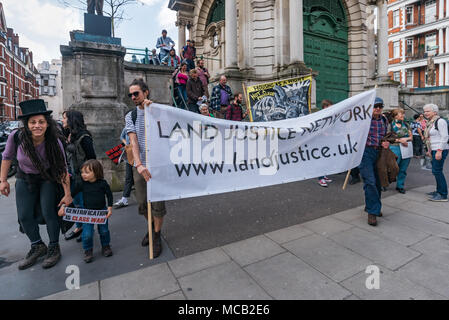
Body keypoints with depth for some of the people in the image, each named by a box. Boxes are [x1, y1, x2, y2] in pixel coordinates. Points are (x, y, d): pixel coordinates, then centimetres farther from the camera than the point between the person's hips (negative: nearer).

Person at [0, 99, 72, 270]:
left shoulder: (54, 141, -27)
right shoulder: (16, 136, -23)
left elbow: (63, 169, -21)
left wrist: (67, 194, -21)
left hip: (48, 179, -3)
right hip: (24, 180, 3)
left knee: (48, 213, -8)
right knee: (24, 216, 3)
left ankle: (54, 248, 13)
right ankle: (38, 247, 24)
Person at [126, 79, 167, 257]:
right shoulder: (130, 116, 8)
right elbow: (133, 142, -3)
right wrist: (138, 164, -17)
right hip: (139, 166, 3)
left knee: (158, 203, 0)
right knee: (142, 203, 11)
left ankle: (157, 236, 20)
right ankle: (151, 227, 38)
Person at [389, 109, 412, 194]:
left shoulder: (405, 124, 14)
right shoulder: (391, 124, -2)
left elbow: (411, 137, 13)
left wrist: (405, 139, -7)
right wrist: (400, 140, -15)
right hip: (395, 148, -5)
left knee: (403, 169, 8)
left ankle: (400, 186, 19)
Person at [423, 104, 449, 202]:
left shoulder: (440, 121, -11)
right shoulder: (431, 123, 16)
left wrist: (439, 151, -22)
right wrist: (430, 150, 21)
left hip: (440, 150, -9)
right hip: (434, 150, 9)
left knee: (437, 171, -9)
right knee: (436, 171, 12)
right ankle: (439, 191, 22)